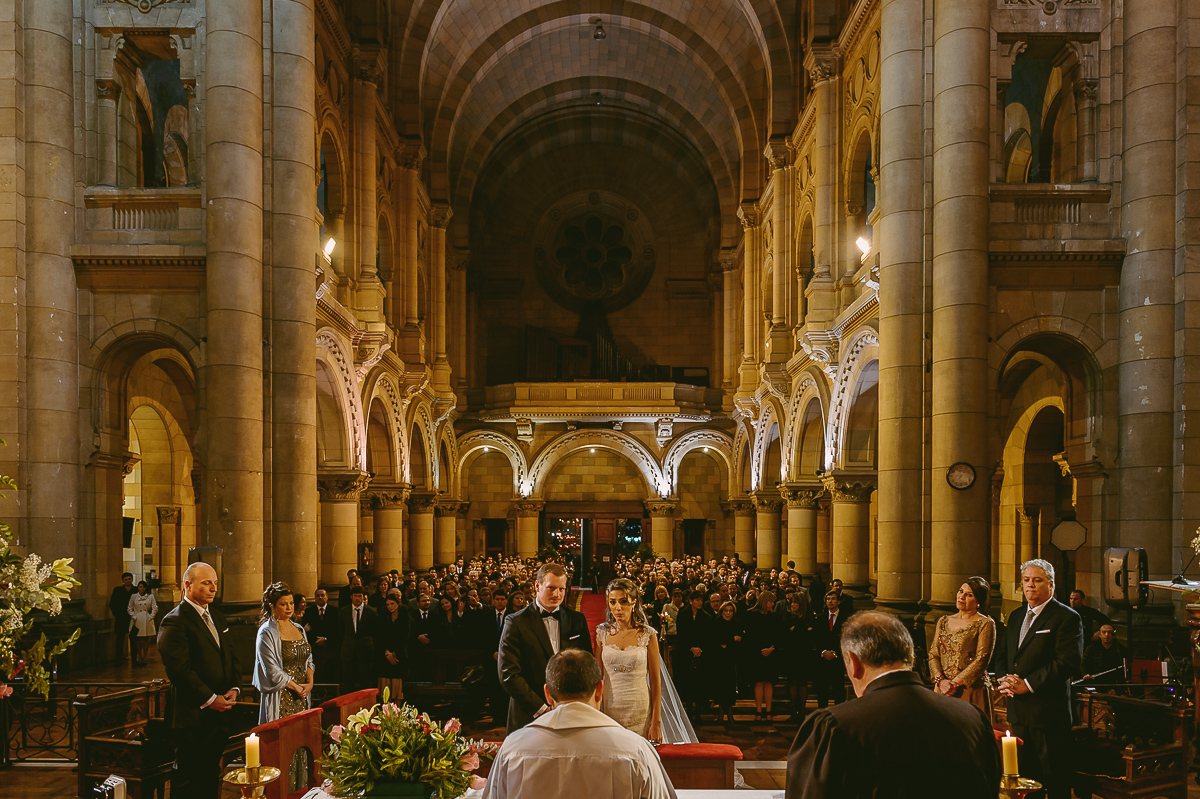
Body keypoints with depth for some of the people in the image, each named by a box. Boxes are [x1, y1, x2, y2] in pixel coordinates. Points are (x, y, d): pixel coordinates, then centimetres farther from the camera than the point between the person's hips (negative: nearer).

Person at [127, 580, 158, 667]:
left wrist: (151, 616, -5)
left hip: (147, 621, 0)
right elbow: (129, 608, 8)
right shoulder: (133, 597, 5)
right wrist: (134, 617, -2)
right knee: (139, 642, 0)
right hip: (137, 621, 0)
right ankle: (139, 659, 7)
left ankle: (144, 659, 10)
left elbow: (155, 608, 4)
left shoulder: (150, 596, 4)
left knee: (146, 641, 2)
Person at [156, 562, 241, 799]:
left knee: (211, 775, 15)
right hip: (193, 715, -8)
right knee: (188, 780, 1)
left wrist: (234, 688, 0)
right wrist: (209, 699, -18)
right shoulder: (175, 621, -13)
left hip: (220, 711, 8)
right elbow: (179, 669, -20)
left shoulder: (217, 618, 15)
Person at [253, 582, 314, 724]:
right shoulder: (267, 633, -8)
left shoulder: (298, 629, 13)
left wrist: (310, 683, -2)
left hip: (302, 697, 6)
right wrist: (296, 687, -10)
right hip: (280, 699, -6)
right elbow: (272, 671, -13)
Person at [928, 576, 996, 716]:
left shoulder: (985, 624, -2)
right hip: (942, 690, 4)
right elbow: (933, 654, 9)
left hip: (971, 690, -4)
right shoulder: (943, 622, 13)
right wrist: (941, 681, -8)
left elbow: (981, 660, -10)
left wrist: (955, 683, -13)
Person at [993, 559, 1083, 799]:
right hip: (1019, 711, 7)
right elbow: (1001, 655, 20)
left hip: (1049, 712, -7)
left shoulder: (1067, 617, -8)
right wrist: (1006, 679, -2)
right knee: (1024, 776, 14)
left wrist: (1028, 684, -19)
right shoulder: (1017, 616, 15)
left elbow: (1068, 662, -18)